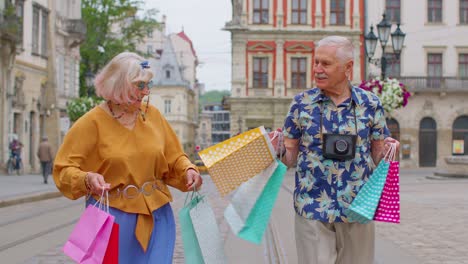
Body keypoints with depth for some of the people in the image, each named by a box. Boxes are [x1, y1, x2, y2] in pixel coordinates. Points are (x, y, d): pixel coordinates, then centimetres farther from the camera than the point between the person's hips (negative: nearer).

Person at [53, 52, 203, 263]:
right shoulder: (93, 122, -7)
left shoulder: (152, 115, 5)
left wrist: (188, 169, -8)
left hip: (156, 216, 4)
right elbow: (65, 169, -7)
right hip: (112, 215, -3)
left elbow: (174, 158, 12)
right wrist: (87, 179, -26)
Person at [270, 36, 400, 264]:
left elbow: (377, 157, 9)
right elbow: (290, 158, 6)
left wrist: (387, 150, -12)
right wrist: (278, 148, -15)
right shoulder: (302, 103, 1)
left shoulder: (370, 104, 1)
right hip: (312, 209, -1)